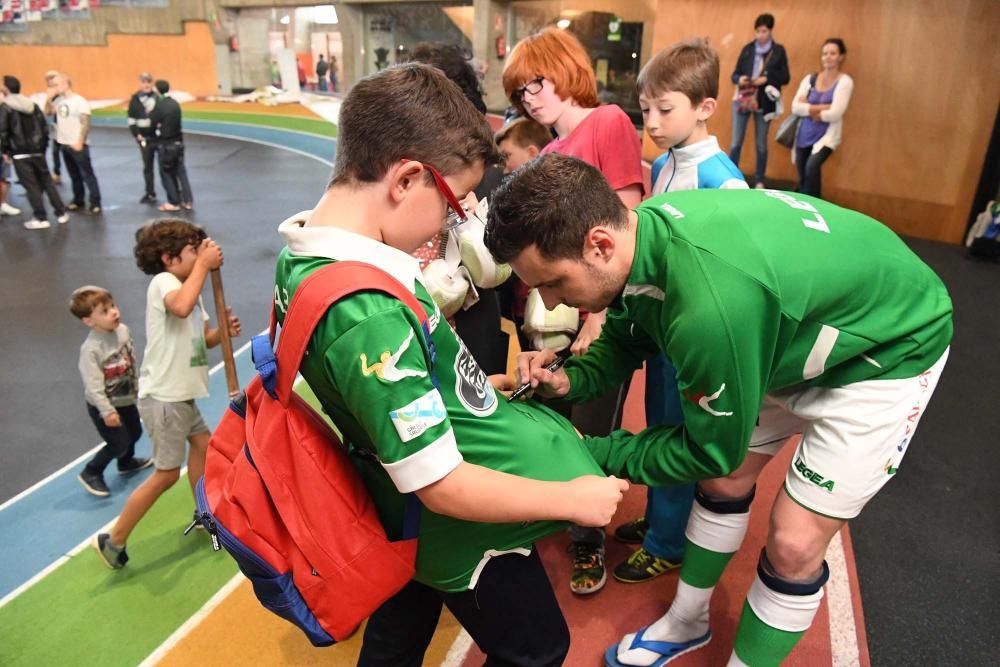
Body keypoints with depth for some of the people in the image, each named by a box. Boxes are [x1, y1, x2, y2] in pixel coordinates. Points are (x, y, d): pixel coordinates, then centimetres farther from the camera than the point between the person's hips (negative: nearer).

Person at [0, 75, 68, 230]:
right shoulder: (33, 105, 9)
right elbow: (45, 128, 9)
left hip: (20, 154, -5)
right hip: (37, 152, 5)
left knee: (31, 186, 0)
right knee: (47, 182, 12)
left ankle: (41, 218, 2)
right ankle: (61, 213, 11)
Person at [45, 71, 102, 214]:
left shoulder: (79, 101, -12)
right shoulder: (59, 100, 8)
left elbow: (86, 123, -15)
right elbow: (47, 111, 13)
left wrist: (80, 142, -19)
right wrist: (50, 97, 3)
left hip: (77, 145, -7)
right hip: (64, 144, 7)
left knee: (87, 174, -3)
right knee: (74, 175, 14)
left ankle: (95, 203, -1)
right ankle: (78, 200, 22)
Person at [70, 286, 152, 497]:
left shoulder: (123, 330, -10)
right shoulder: (91, 349, -30)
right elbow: (93, 385, -27)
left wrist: (136, 386, 16)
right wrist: (107, 411, -25)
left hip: (126, 399, 7)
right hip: (103, 406, -7)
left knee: (135, 432, 24)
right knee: (119, 443, -2)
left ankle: (126, 462, 53)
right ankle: (91, 473, 23)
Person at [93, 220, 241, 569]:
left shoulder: (187, 288, 13)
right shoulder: (163, 282, -17)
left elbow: (204, 337, 17)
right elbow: (181, 308, -42)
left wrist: (224, 331, -5)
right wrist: (203, 265, -32)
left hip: (180, 394, 10)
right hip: (163, 397, -10)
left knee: (202, 444, 23)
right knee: (167, 473, -1)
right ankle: (114, 540, 14)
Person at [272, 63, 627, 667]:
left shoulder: (305, 258, -9)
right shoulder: (367, 312, -37)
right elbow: (444, 486, -30)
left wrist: (474, 383, 6)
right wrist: (572, 499, -18)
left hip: (402, 514, 8)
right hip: (463, 529, -8)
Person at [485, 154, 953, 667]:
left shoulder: (709, 302, -44)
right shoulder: (640, 228, -20)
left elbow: (711, 450, -25)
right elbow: (626, 336, 1)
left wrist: (593, 453, -17)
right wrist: (570, 379, -17)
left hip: (887, 345, -7)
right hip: (796, 333, 7)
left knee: (794, 544, -5)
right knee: (725, 482, 12)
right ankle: (686, 623, 35)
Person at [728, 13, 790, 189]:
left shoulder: (779, 51, 2)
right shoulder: (747, 49, 4)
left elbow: (785, 77, 0)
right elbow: (735, 74, 5)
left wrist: (766, 79, -16)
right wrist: (740, 79, -17)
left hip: (764, 103, 0)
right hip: (742, 100, 1)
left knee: (761, 144, 7)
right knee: (736, 143, -2)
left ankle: (759, 181, 17)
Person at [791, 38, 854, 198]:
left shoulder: (844, 81, -6)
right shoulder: (810, 79, 6)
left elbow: (835, 114, -16)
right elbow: (795, 107, -6)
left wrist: (809, 109, -7)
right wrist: (822, 108, -15)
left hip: (827, 135, -5)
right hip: (805, 134, 5)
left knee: (812, 166, -29)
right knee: (803, 177, 10)